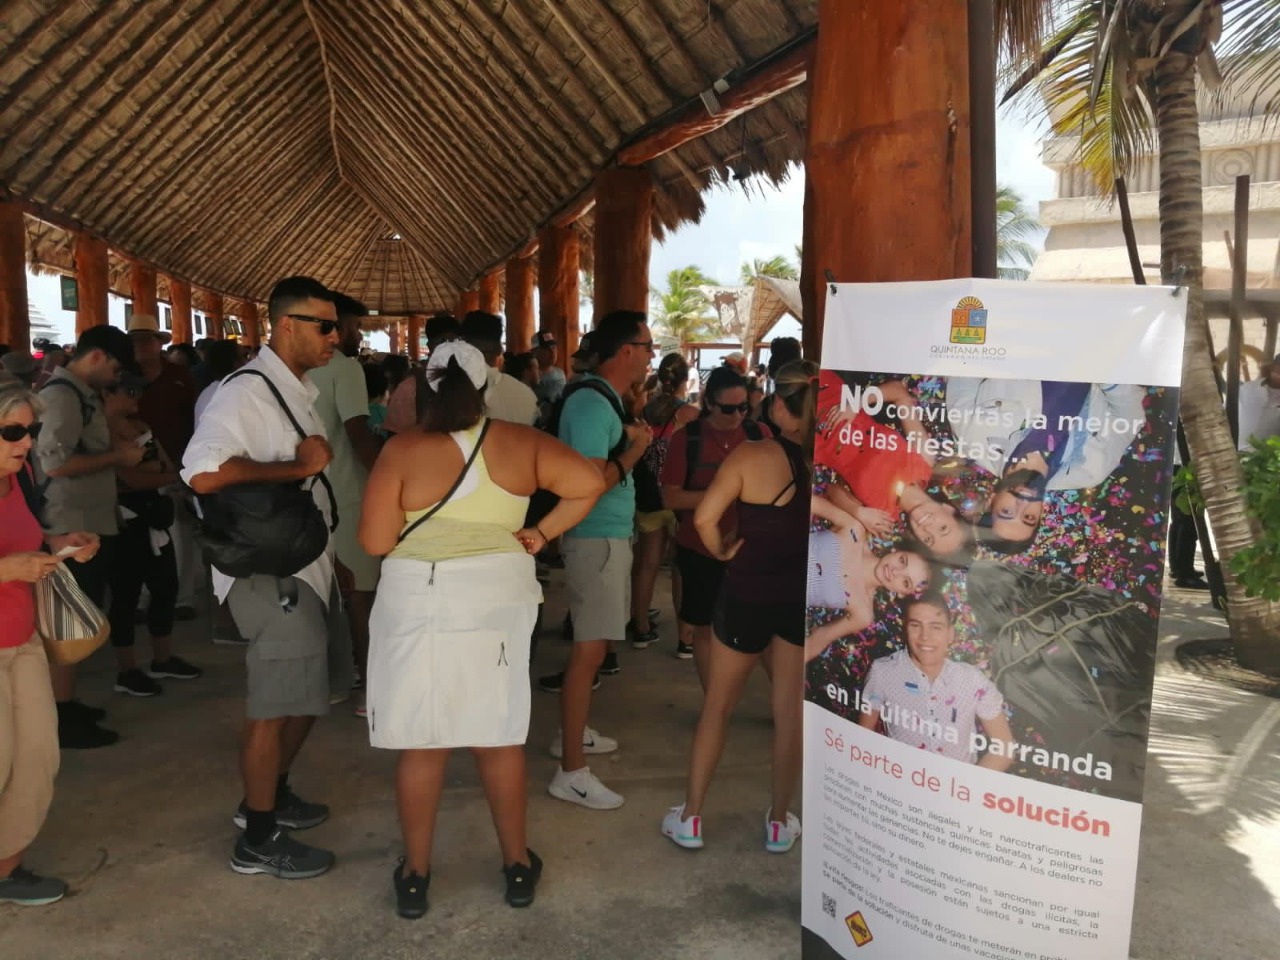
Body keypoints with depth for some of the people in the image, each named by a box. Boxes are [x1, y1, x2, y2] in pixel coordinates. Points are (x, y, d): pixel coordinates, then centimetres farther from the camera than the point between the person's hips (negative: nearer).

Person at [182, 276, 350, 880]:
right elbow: (203, 474, -31)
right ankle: (258, 841, 18)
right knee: (273, 708, 1)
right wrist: (298, 466, -24)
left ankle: (271, 794, 41)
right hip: (269, 575, -10)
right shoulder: (246, 392, -17)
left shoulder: (295, 392, 12)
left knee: (309, 691, 21)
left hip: (307, 568, 10)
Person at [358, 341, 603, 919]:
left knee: (422, 741, 9)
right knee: (499, 735, 15)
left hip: (420, 602, -2)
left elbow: (375, 542, -9)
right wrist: (541, 533, 1)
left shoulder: (403, 450, -7)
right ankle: (518, 865, 27)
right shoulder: (520, 443, 0)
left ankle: (415, 875, 23)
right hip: (500, 598, 2)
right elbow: (590, 483, -5)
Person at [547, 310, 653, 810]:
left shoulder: (603, 400, 12)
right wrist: (633, 451, -14)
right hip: (596, 538, -11)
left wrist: (631, 441, 5)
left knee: (594, 643, 20)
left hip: (608, 535, 11)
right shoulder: (592, 404, -19)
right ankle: (571, 772, -1)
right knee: (589, 650, -8)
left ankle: (572, 732, 35)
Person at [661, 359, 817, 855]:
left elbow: (704, 517, -19)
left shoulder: (750, 456, -13)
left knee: (717, 706, 14)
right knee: (792, 712, 15)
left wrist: (723, 551, -2)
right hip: (807, 598, 2)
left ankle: (690, 817, 22)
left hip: (748, 593, -2)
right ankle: (779, 821, 28)